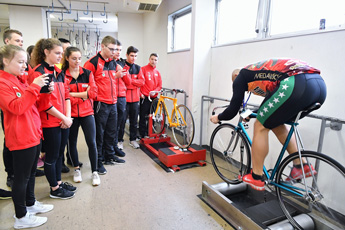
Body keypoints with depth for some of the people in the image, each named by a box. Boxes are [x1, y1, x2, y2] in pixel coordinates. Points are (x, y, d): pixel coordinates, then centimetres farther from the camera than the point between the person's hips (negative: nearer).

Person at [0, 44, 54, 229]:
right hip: (21, 137, -9)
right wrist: (34, 87, -26)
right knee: (21, 177, 3)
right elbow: (17, 107, -23)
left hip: (34, 134, 9)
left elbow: (31, 103, 21)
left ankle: (31, 204, 36)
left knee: (31, 173, 19)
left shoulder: (20, 80, 14)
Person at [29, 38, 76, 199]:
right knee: (52, 156, 7)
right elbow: (44, 103, -17)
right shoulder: (38, 73, -13)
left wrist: (68, 116, -2)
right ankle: (54, 189, 23)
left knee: (60, 153, 18)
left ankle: (58, 181, 35)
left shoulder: (59, 72, 12)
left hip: (64, 122, 8)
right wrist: (63, 118, -12)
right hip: (50, 123, -7)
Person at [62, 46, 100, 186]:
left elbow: (93, 92, -8)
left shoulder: (87, 73, 4)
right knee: (72, 142, 12)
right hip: (71, 114, 0)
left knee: (91, 142, -3)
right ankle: (76, 169, 33)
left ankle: (94, 172, 13)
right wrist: (84, 95, -12)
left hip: (87, 113, 1)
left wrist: (74, 94, -12)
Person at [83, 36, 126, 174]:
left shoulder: (113, 63, 14)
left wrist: (118, 75, 6)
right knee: (99, 133, 2)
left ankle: (109, 156, 31)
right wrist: (94, 96, -11)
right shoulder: (93, 62, -10)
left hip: (113, 103, 7)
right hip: (100, 104, -7)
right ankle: (98, 161, 16)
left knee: (111, 131, 16)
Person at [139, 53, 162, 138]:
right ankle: (142, 135, 9)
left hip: (154, 97, 5)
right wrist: (140, 94, -8)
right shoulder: (143, 69, -2)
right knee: (143, 117, 0)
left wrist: (154, 91, -6)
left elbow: (160, 85, 11)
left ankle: (149, 134, 24)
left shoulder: (157, 72, 12)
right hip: (145, 97, -5)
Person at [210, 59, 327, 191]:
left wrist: (218, 118, 31)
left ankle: (256, 178, 15)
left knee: (260, 127, 6)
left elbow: (233, 111, 11)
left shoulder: (241, 76, 15)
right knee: (277, 123, 26)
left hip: (296, 84, -9)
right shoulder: (261, 70, 38)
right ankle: (301, 166, 24)